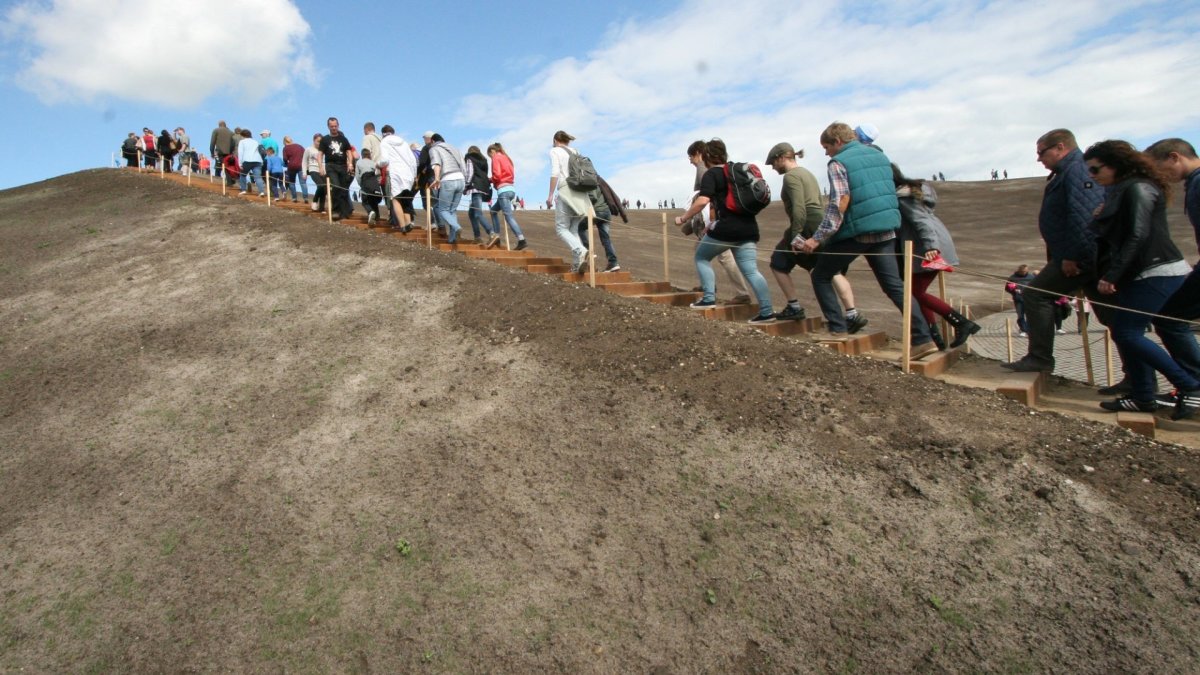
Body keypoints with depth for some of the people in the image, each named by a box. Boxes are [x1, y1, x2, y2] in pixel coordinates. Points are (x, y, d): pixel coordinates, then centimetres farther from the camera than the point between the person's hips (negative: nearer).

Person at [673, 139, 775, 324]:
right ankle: (766, 311, -7)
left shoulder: (711, 174, -2)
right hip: (748, 228, 7)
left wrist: (683, 218, -6)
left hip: (726, 228, -6)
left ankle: (709, 298, 8)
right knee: (751, 271, 3)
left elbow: (702, 201, -17)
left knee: (701, 257, 16)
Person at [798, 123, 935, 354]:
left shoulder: (838, 163, -7)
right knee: (894, 284, 6)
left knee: (821, 276, 10)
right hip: (886, 229, 7)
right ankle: (922, 338, -2)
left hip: (855, 231, -7)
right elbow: (890, 190, 22)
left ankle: (837, 329, 5)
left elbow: (840, 203, -17)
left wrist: (817, 238, -16)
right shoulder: (879, 155, 16)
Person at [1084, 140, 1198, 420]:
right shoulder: (1119, 192, 16)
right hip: (1139, 275, 9)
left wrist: (1111, 275, -22)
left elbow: (1138, 236, -20)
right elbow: (1113, 237, 17)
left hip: (1157, 274, -9)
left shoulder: (1138, 188, -11)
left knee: (1126, 332, -13)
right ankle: (1142, 397, 11)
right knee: (1123, 331, 6)